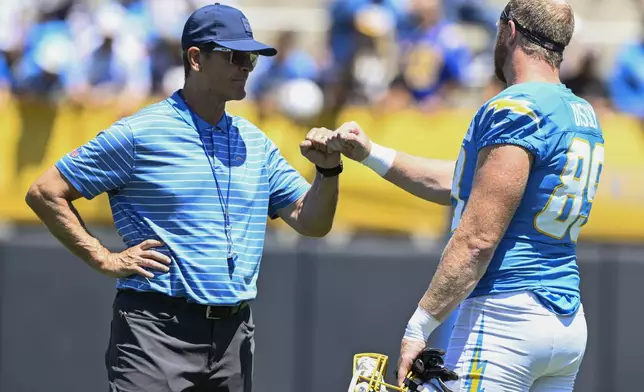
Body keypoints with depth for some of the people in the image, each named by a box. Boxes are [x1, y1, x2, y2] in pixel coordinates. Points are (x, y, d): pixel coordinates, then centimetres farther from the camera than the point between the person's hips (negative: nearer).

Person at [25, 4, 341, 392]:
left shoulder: (255, 143, 14)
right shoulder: (139, 134, -3)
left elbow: (312, 223, 15)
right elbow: (45, 193, 0)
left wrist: (328, 171, -4)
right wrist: (103, 259, -6)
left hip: (234, 333, 6)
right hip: (157, 327, -6)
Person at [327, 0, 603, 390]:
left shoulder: (515, 110, -13)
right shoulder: (583, 115, 14)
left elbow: (477, 240, -18)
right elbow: (458, 183, 23)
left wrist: (420, 325, -15)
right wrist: (370, 153, 24)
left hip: (506, 315, -9)